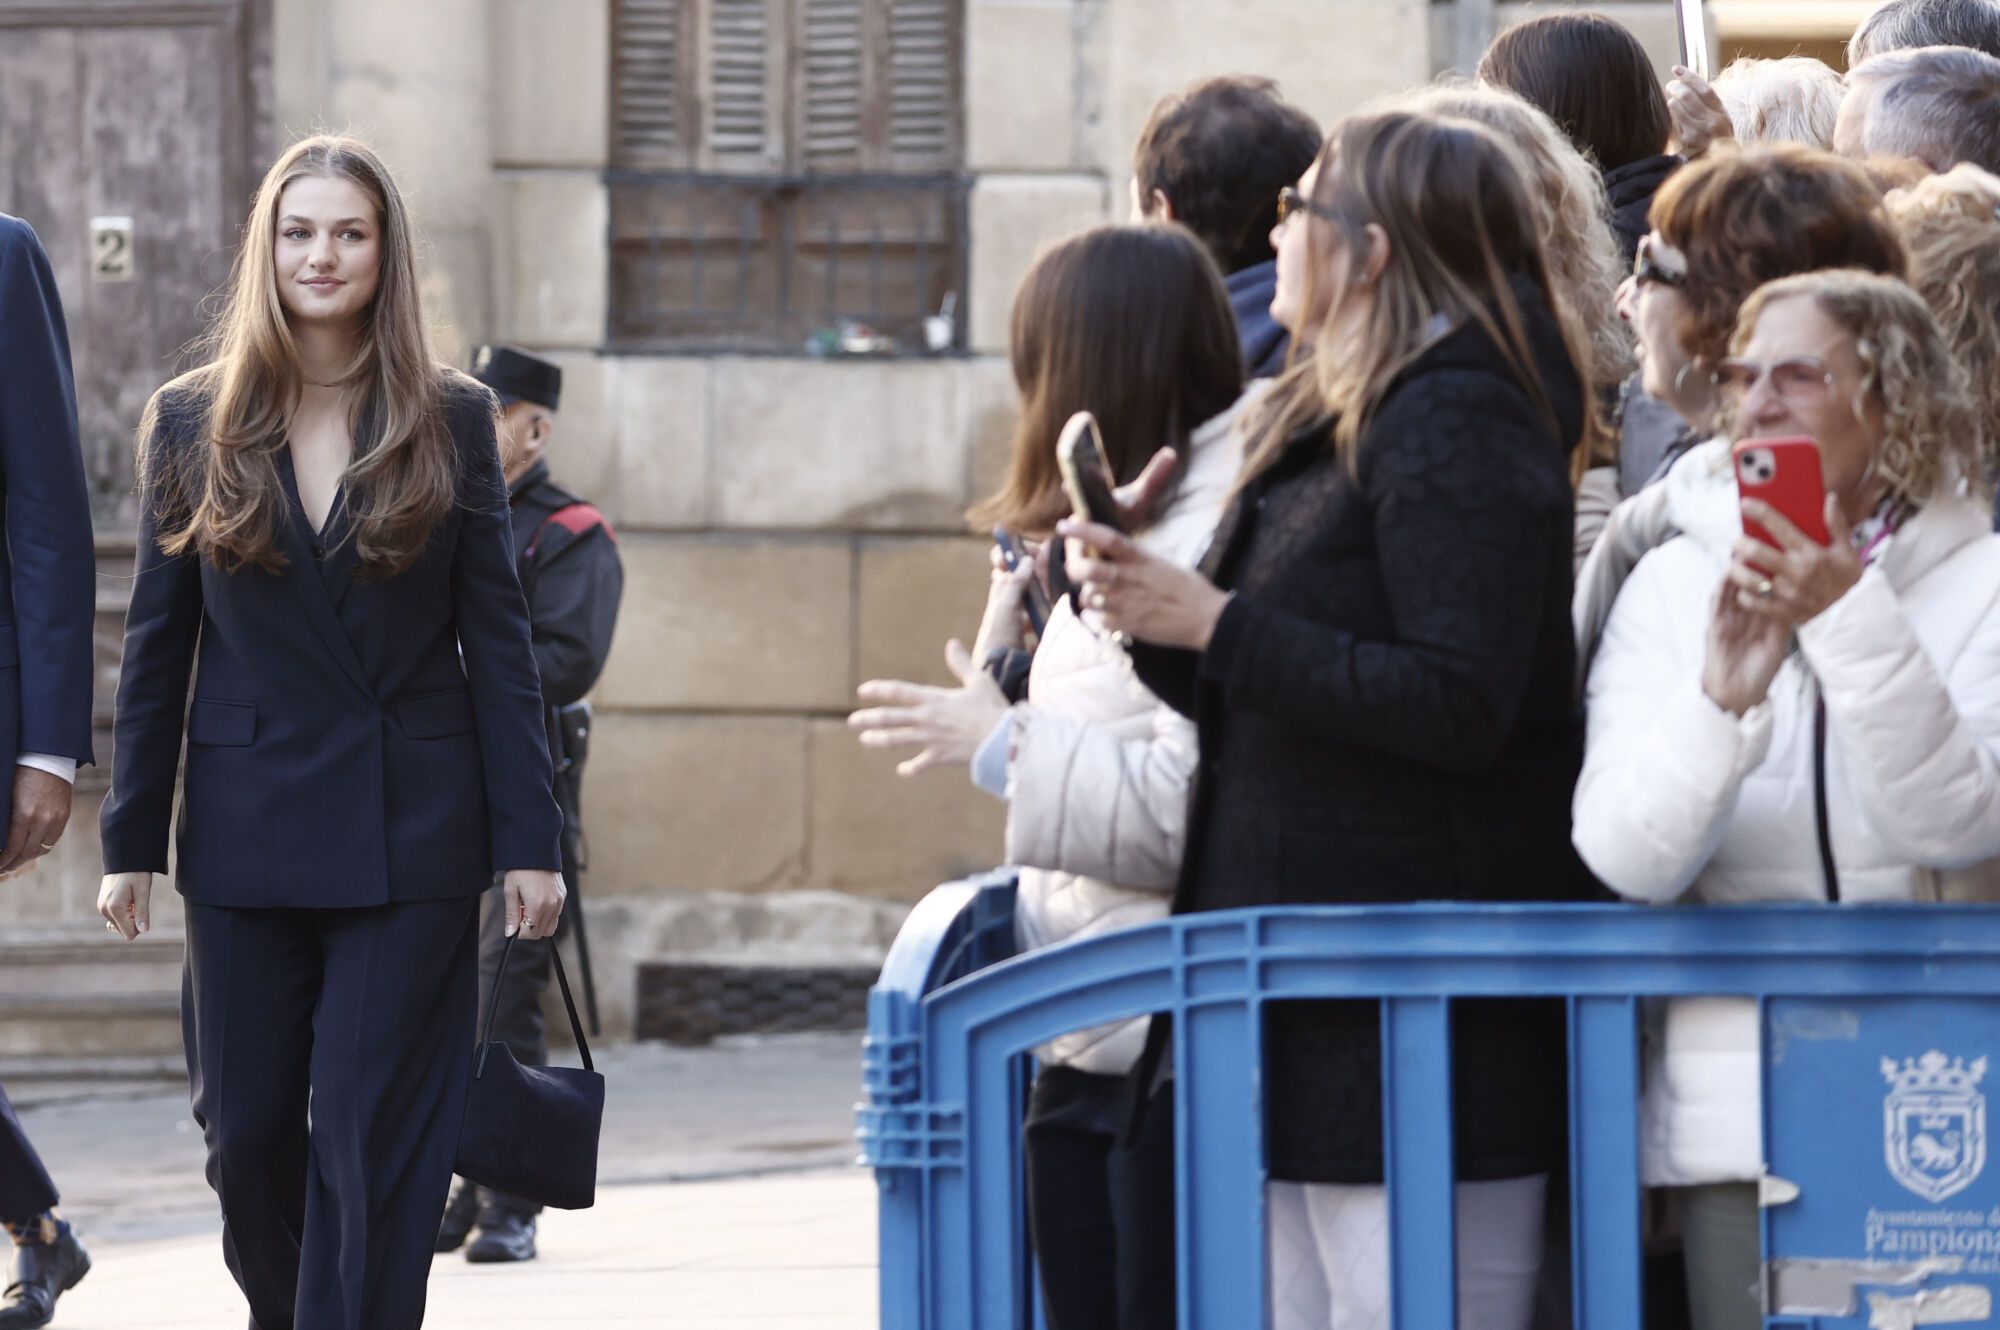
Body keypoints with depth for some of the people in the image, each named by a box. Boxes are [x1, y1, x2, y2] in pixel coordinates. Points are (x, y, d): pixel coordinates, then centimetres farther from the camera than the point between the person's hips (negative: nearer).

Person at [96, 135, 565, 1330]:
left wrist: (529, 838, -4)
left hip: (411, 830, -2)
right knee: (247, 1129, 6)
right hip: (247, 832, 2)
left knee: (377, 1138, -5)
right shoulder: (193, 423, 6)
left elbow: (498, 640, 1)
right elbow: (156, 646, 7)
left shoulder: (452, 422, 2)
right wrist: (132, 840, 4)